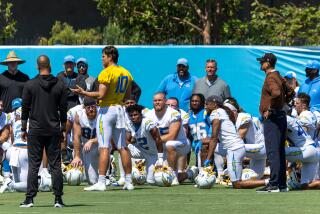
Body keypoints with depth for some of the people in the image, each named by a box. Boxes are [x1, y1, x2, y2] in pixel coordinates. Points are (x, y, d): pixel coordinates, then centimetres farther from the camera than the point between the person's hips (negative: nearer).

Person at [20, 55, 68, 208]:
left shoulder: (30, 85, -2)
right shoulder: (60, 85, 1)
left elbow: (25, 108, 0)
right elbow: (63, 109, 4)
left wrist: (23, 129, 7)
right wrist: (63, 129, 12)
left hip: (35, 131, -1)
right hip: (54, 131, 1)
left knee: (33, 165, 0)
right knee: (55, 165, 3)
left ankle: (29, 199, -4)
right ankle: (58, 199, 1)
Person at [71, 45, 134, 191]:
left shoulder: (106, 73, -13)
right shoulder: (126, 73, 10)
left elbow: (101, 95, -19)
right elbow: (127, 95, 15)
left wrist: (84, 93, -8)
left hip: (106, 110, -7)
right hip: (120, 110, 7)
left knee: (104, 147, -10)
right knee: (122, 147, 10)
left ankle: (101, 182, -14)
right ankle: (128, 182, 11)